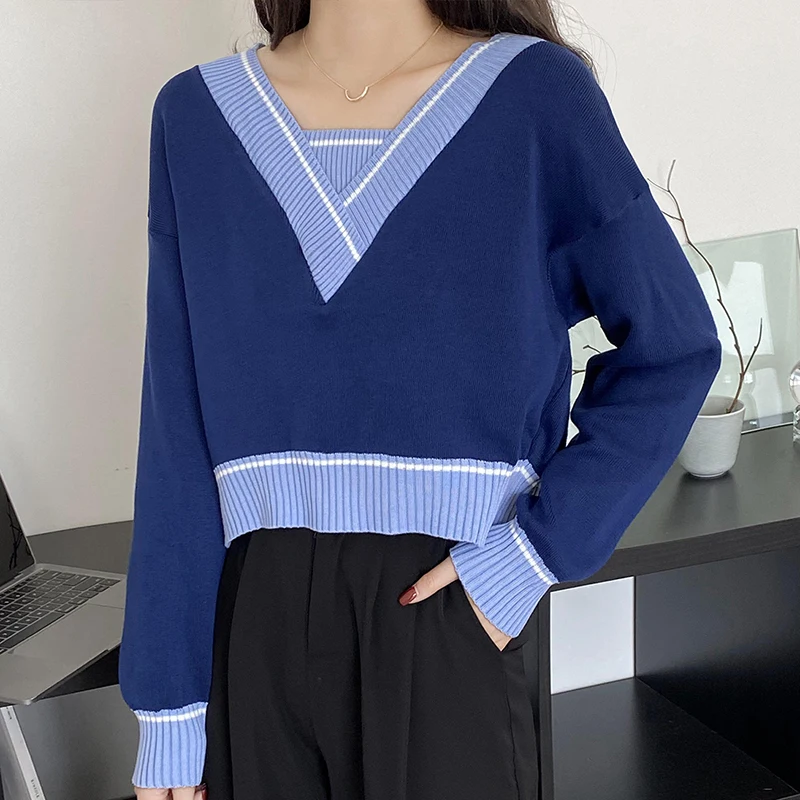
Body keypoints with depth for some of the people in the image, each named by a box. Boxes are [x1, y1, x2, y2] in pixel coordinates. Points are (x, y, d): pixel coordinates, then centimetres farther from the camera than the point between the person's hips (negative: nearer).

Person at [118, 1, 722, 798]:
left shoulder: (535, 93, -6)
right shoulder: (196, 116, 1)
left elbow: (673, 352, 0)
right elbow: (179, 431, 1)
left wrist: (536, 551, -10)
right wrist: (168, 710, 0)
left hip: (448, 619, -2)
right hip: (261, 634, 2)